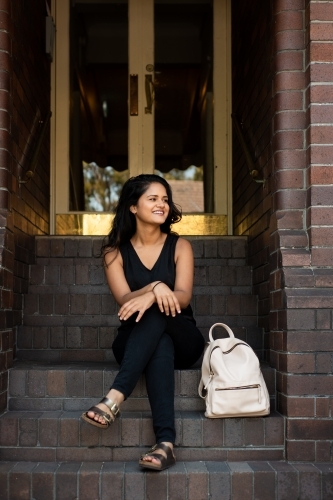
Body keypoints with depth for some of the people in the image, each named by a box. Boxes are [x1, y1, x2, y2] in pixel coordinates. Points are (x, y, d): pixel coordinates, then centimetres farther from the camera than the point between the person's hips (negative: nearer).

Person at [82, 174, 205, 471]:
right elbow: (124, 300, -10)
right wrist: (155, 286, -31)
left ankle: (116, 397, -47)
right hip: (134, 341, 0)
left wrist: (150, 298, -33)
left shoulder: (180, 246, 3)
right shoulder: (115, 252, 3)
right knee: (159, 345, -37)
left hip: (181, 339, 0)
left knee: (156, 312, -34)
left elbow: (183, 297, -12)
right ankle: (166, 442, -51)